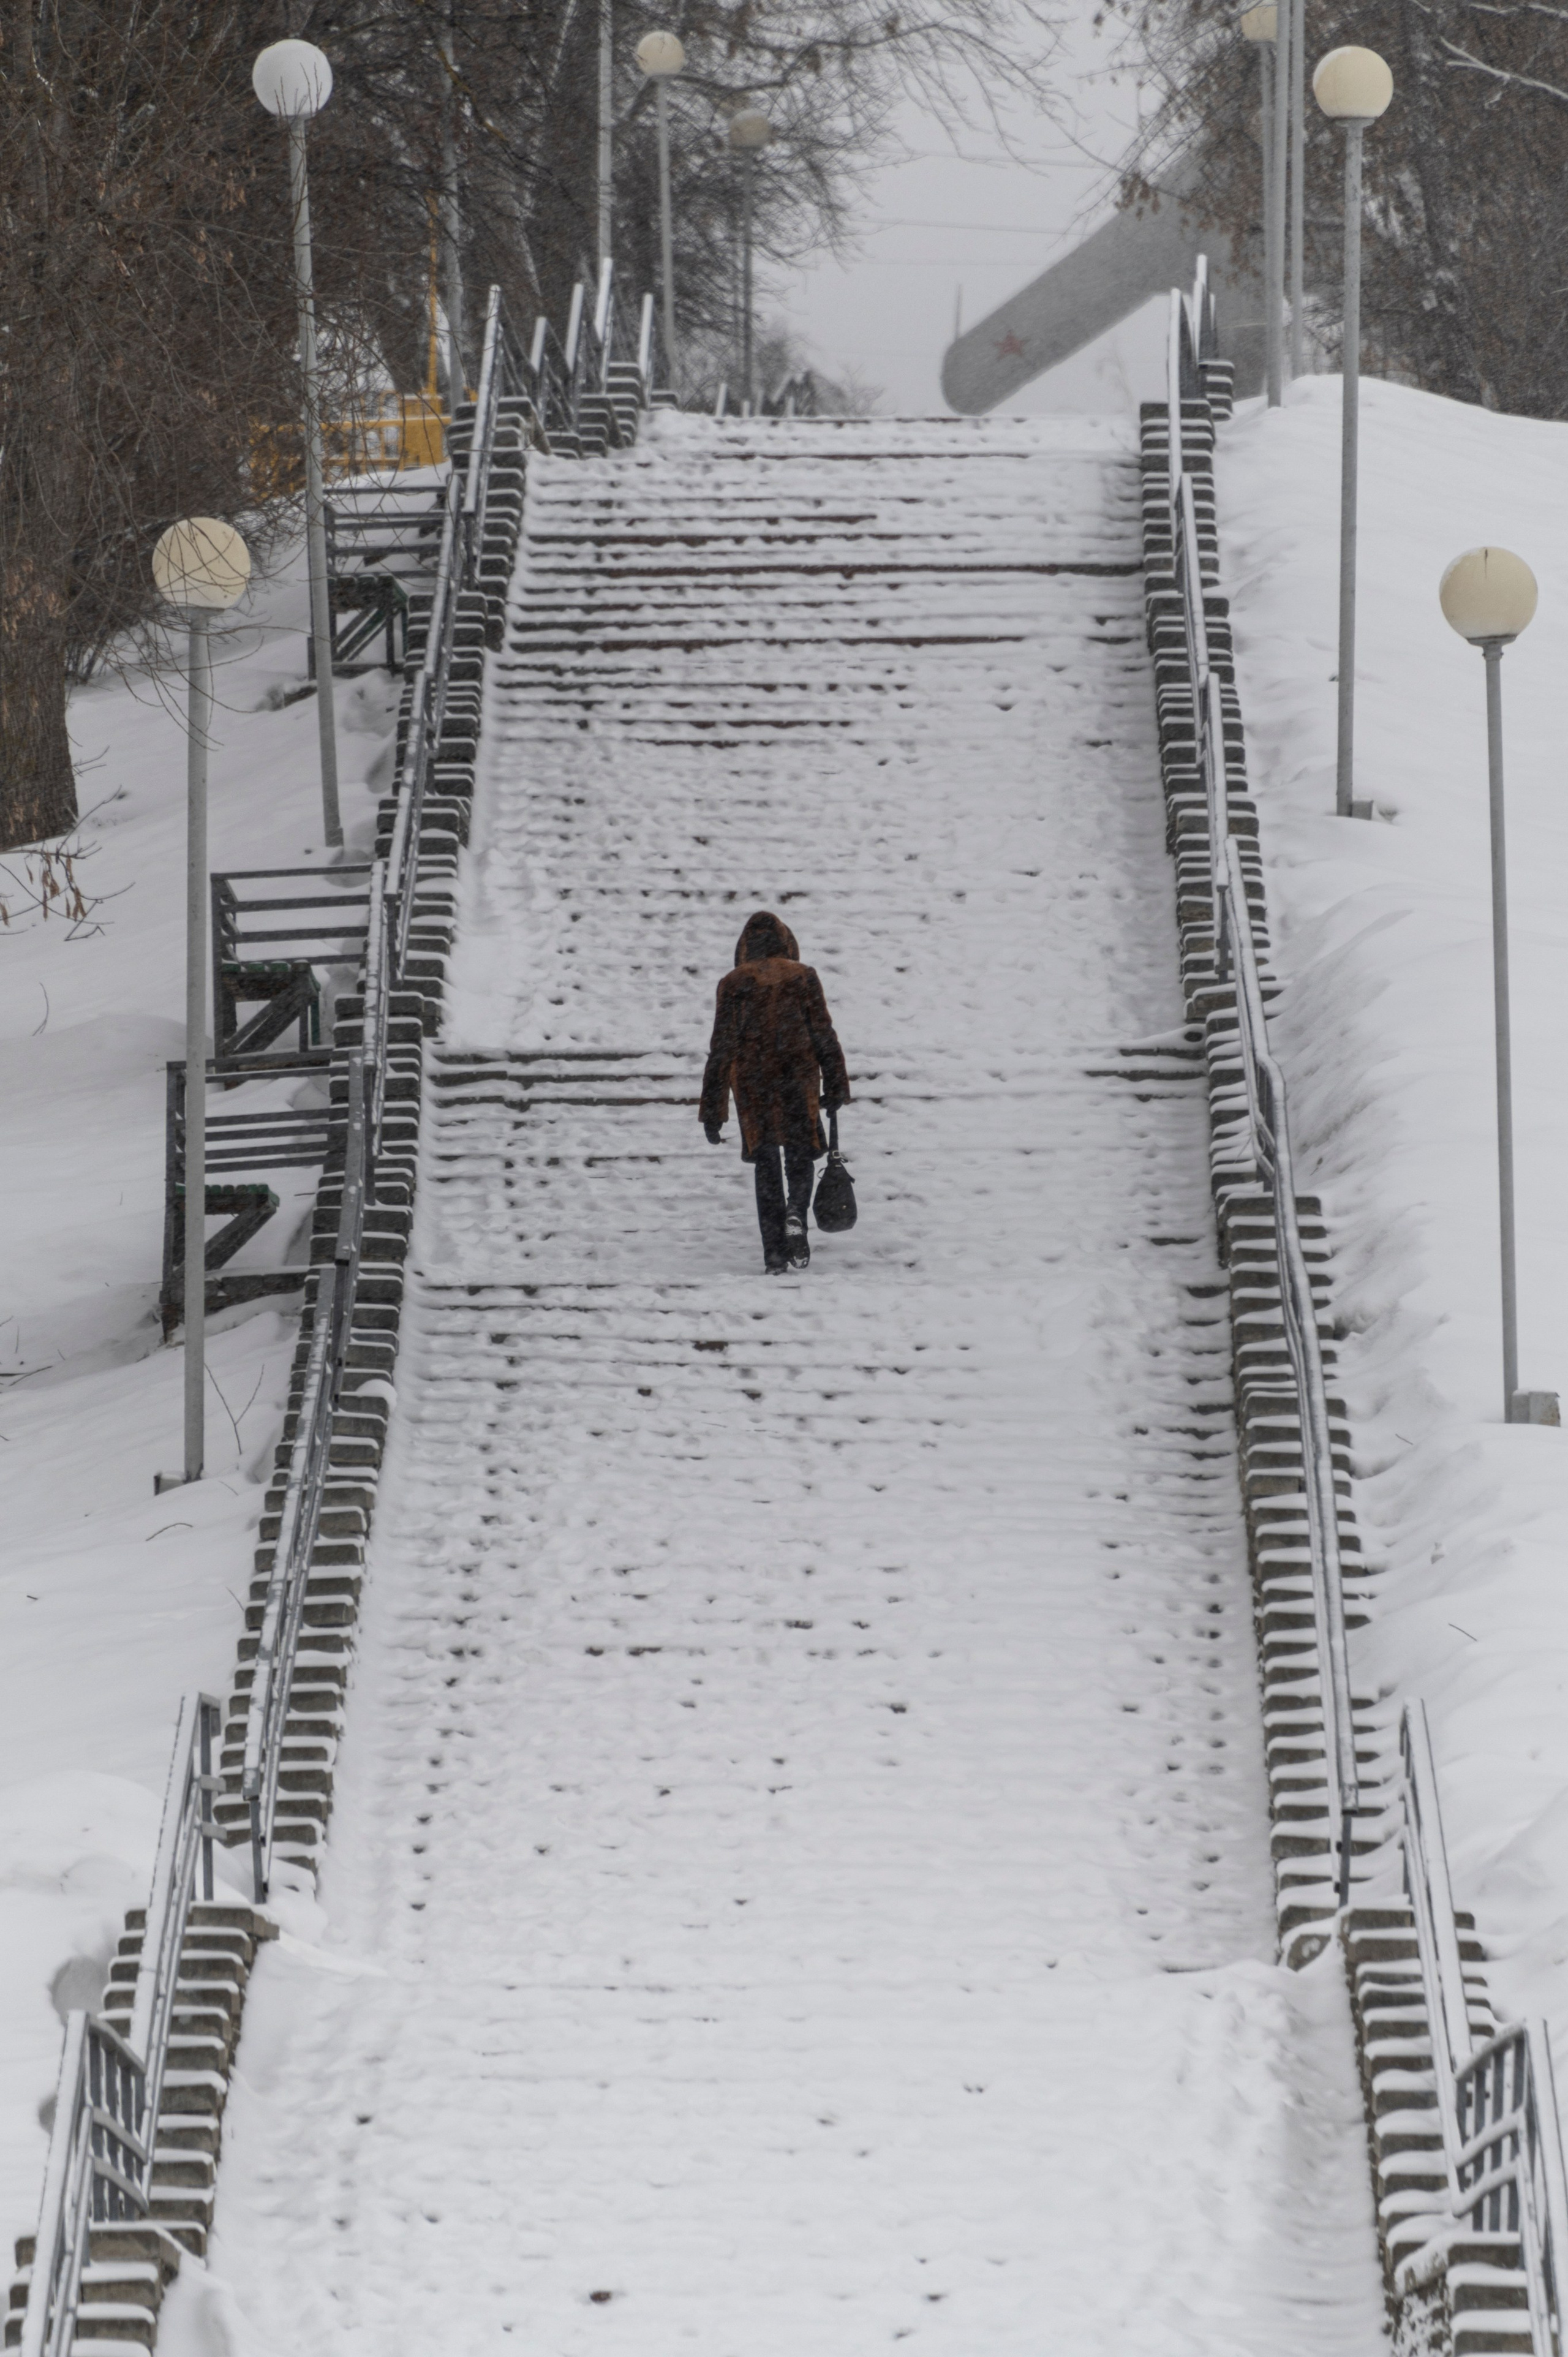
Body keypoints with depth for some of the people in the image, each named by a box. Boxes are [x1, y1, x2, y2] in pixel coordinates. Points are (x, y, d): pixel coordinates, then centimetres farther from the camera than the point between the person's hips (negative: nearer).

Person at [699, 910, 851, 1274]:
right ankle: (796, 1215, -16)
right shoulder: (803, 978, -2)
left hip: (751, 1087, 0)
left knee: (766, 1166, 11)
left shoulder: (734, 984, -2)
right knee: (800, 1159, 15)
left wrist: (713, 1111, 3)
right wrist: (835, 1089, 11)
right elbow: (824, 1036, 0)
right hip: (798, 1082, 0)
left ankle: (774, 1254, 7)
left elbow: (721, 1048, -1)